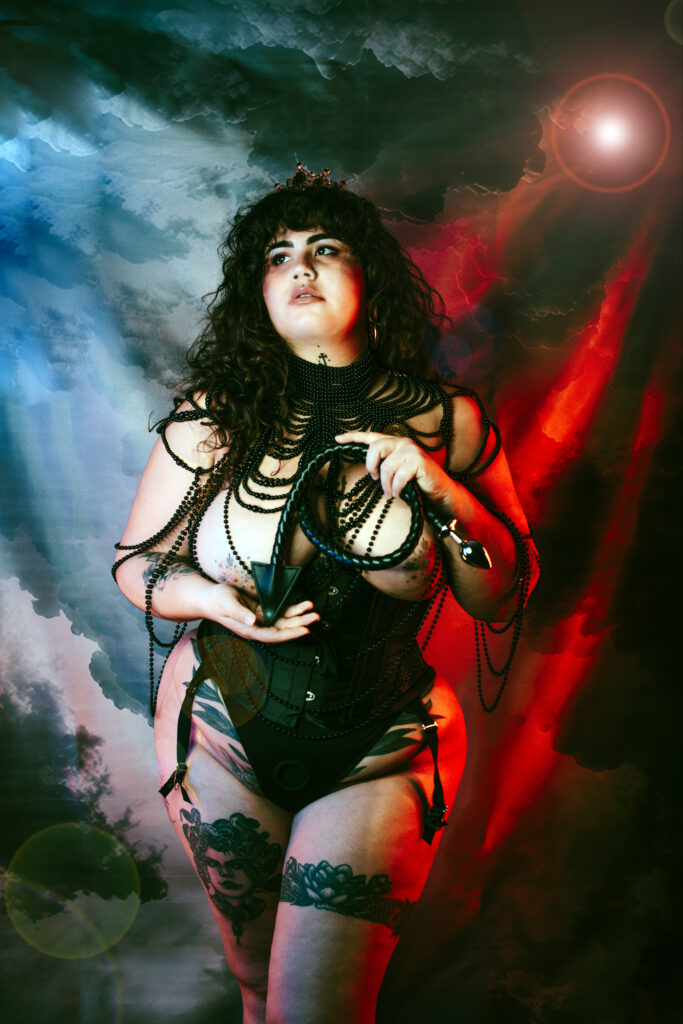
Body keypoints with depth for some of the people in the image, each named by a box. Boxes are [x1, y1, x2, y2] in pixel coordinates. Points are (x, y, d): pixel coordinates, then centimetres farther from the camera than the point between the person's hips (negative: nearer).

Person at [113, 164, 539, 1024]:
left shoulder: (448, 424, -7)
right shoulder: (211, 417, -7)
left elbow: (503, 602, -3)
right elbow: (134, 562, 2)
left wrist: (446, 495, -19)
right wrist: (207, 597, -19)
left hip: (382, 751, -1)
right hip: (223, 733, 2)